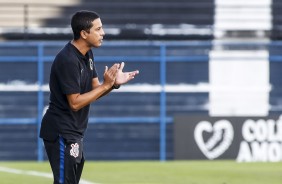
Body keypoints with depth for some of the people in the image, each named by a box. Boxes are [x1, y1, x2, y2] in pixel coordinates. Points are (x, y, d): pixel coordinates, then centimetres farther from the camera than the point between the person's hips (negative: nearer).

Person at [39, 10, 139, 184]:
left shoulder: (87, 55, 8)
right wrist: (105, 85, -21)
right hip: (61, 133, -10)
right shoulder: (68, 61, -22)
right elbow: (75, 102, -22)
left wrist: (114, 83, -7)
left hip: (75, 133, 10)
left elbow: (94, 90, 12)